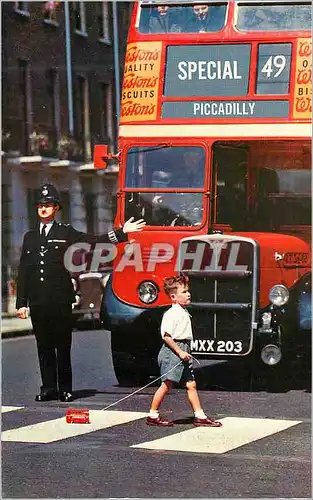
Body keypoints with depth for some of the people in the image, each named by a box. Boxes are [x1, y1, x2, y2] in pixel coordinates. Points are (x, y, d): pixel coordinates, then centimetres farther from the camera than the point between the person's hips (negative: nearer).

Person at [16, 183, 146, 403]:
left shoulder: (66, 233, 6)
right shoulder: (30, 237, 15)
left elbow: (94, 241, 2)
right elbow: (23, 273, 13)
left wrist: (123, 232, -5)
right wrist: (22, 302, 8)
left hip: (60, 301, -3)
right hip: (37, 302, 3)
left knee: (63, 347, -1)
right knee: (44, 347, 5)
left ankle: (65, 389, 5)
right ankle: (49, 388, 10)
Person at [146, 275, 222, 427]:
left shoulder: (184, 312, 15)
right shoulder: (171, 314, -15)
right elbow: (166, 336, -19)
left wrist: (186, 352, 16)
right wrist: (179, 352, -19)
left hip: (183, 352, 9)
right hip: (172, 351, -9)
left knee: (191, 384, 7)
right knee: (167, 384, -6)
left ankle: (200, 416, 8)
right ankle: (153, 416, 2)